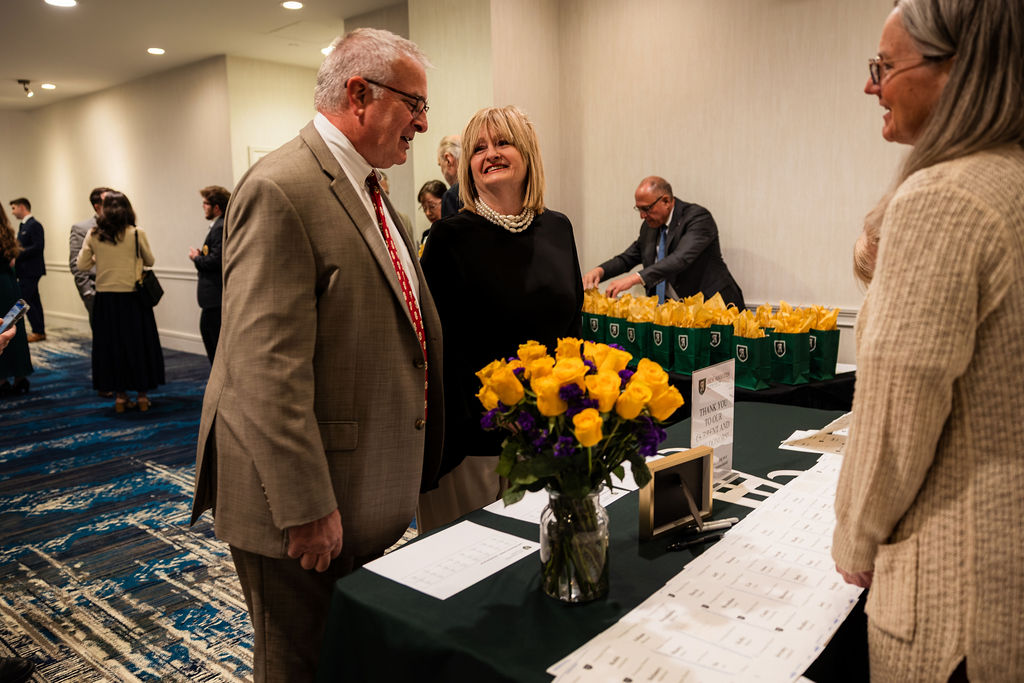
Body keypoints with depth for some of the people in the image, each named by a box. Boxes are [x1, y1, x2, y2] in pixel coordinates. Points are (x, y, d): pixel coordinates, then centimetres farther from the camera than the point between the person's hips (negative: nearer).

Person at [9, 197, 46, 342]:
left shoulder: (35, 225, -12)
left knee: (26, 300, -10)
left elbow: (38, 247, -20)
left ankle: (38, 331, -3)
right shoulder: (23, 225, 17)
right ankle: (40, 331, 16)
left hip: (31, 270, -9)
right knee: (33, 301, 11)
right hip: (24, 270, 9)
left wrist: (18, 254, -18)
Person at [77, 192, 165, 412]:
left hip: (105, 297, 2)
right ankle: (142, 395, 15)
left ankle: (119, 395, 16)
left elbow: (82, 264, 2)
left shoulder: (93, 235, -2)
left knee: (111, 344, 11)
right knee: (138, 342, 9)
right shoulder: (137, 233, -8)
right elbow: (149, 261, 3)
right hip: (133, 297, -2)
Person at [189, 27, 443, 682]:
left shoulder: (368, 189, 11)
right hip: (309, 505, -9)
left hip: (370, 492, 9)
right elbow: (267, 370, -25)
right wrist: (306, 506, -23)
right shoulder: (281, 190, -20)